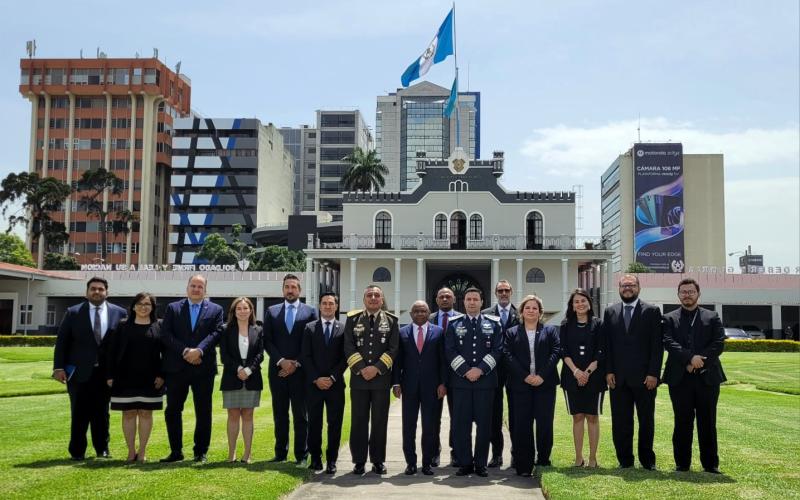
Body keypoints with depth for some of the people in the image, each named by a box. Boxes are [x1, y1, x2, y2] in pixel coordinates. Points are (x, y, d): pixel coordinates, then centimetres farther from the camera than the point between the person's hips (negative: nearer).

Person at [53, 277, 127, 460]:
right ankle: (77, 451, 16)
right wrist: (59, 367, -6)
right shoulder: (73, 313, 2)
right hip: (79, 371, -1)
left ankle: (102, 449, 22)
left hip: (106, 371, 1)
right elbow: (62, 341, 1)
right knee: (80, 414, 4)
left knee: (102, 413, 10)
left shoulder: (119, 313, 3)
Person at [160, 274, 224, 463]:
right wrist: (185, 351, -14)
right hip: (177, 368, 1)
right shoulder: (173, 308, 8)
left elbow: (216, 333, -5)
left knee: (203, 412, 4)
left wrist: (199, 350, -19)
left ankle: (201, 452, 14)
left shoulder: (215, 310, 7)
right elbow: (166, 334, -2)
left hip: (203, 368, -1)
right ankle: (176, 451, 16)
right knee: (172, 410, 4)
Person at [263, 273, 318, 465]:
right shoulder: (272, 311, 10)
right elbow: (267, 341, 4)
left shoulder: (310, 312, 4)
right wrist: (281, 361, -8)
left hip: (300, 371, -2)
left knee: (301, 415, 2)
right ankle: (280, 453, 16)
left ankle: (301, 455, 8)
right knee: (280, 414, 8)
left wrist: (296, 364, -7)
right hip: (278, 370, 2)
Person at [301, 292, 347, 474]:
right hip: (313, 384, 1)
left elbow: (345, 357, 0)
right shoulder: (310, 328, 6)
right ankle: (315, 458, 15)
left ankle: (331, 460, 9)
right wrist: (316, 378, -8)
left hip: (335, 384, -1)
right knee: (314, 423, 5)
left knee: (335, 423, 1)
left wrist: (332, 377, -9)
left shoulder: (344, 329, 4)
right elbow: (305, 356, 1)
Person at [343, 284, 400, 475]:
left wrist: (377, 368, -11)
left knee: (380, 421, 5)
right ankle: (359, 461, 12)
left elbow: (393, 349, -1)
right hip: (358, 378, 0)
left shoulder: (391, 321, 5)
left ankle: (378, 460, 14)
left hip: (381, 378, 0)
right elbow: (349, 347, 0)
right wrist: (361, 368, -10)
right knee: (359, 420, 4)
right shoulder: (353, 319, 6)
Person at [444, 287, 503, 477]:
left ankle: (481, 463, 12)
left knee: (484, 423, 2)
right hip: (460, 381, 0)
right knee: (461, 423, 0)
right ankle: (465, 463, 9)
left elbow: (497, 350, 1)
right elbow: (449, 351, 2)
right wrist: (465, 371, -9)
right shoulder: (453, 324, 9)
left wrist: (480, 369, -10)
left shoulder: (494, 324, 9)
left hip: (485, 380, 0)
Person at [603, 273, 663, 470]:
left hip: (644, 378, -2)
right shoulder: (610, 312, 10)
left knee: (646, 421, 7)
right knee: (620, 422, 5)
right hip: (618, 378, 2)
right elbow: (606, 344, 8)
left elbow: (657, 345, -3)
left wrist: (653, 373, -10)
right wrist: (608, 371, -1)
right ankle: (625, 460, 15)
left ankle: (647, 460, 19)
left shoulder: (652, 311, 1)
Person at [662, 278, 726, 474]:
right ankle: (682, 463, 11)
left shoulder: (712, 317, 10)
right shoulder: (669, 319, 8)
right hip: (680, 378, 0)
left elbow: (719, 344, -1)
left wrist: (699, 362, -12)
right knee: (682, 423, 4)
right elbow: (669, 343, -6)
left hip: (707, 376, 1)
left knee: (707, 422, 5)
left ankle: (710, 464, 13)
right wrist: (690, 358, -20)